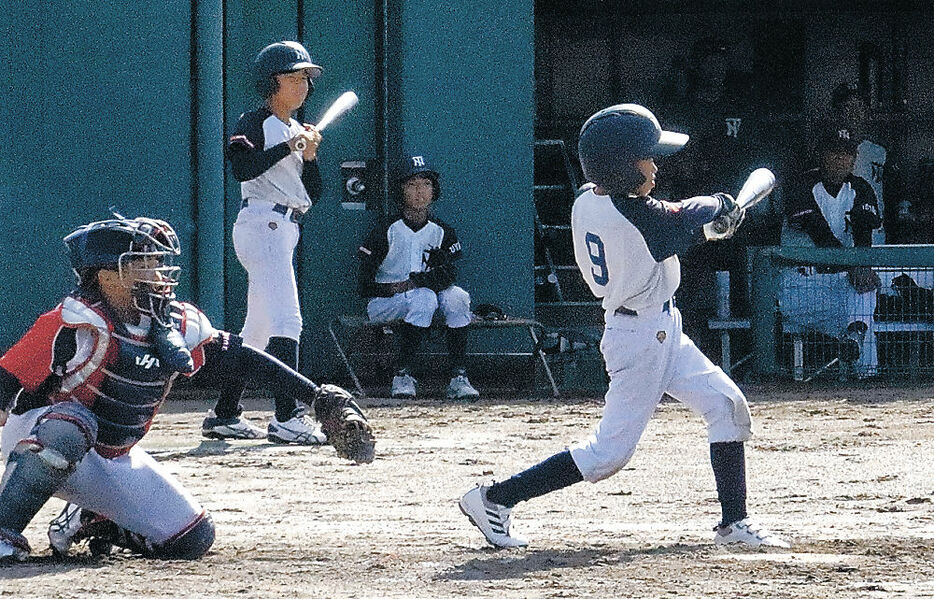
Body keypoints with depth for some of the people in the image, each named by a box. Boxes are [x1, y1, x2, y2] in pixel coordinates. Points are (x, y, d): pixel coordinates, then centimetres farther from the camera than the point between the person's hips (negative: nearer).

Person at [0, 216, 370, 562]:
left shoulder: (179, 326, -6)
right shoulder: (80, 324, -24)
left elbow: (241, 360, 2)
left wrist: (317, 396, 1)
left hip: (116, 460, 6)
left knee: (193, 539, -2)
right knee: (70, 429, -43)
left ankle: (87, 521, 19)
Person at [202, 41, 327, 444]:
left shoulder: (298, 132, 21)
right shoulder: (256, 123, -4)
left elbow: (313, 195, 16)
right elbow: (243, 168, -21)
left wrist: (310, 158, 0)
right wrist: (289, 147, -19)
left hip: (285, 229, 10)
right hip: (262, 224, -10)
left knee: (259, 329, 12)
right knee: (286, 320, -19)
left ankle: (224, 415, 18)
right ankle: (286, 418, -27)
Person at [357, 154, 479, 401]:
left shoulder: (442, 232, 2)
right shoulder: (386, 231, -9)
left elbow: (449, 274, -14)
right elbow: (364, 285, -12)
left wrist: (412, 282, -27)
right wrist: (389, 289, -28)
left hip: (425, 300, 4)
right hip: (383, 306, -4)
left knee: (457, 296, -24)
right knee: (424, 297, -33)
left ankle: (458, 378, -26)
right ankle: (403, 376, -31)